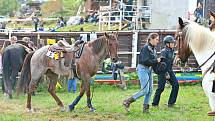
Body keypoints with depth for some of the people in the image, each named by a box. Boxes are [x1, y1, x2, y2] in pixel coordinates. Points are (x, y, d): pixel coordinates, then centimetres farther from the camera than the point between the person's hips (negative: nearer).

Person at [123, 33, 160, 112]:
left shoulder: (153, 49, 12)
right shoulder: (146, 48, -15)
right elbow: (145, 60, -23)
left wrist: (158, 60, -1)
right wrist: (156, 61, -16)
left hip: (149, 69, 9)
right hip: (143, 69, -9)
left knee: (150, 90, 8)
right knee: (145, 90, -10)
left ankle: (145, 108, 15)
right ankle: (127, 102, -2)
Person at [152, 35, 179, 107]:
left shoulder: (172, 51, 10)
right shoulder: (164, 52, -14)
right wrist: (166, 73, -24)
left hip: (170, 71, 8)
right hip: (163, 71, -8)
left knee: (176, 85, -2)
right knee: (161, 88, -6)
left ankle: (171, 102, 4)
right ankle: (155, 103, 7)